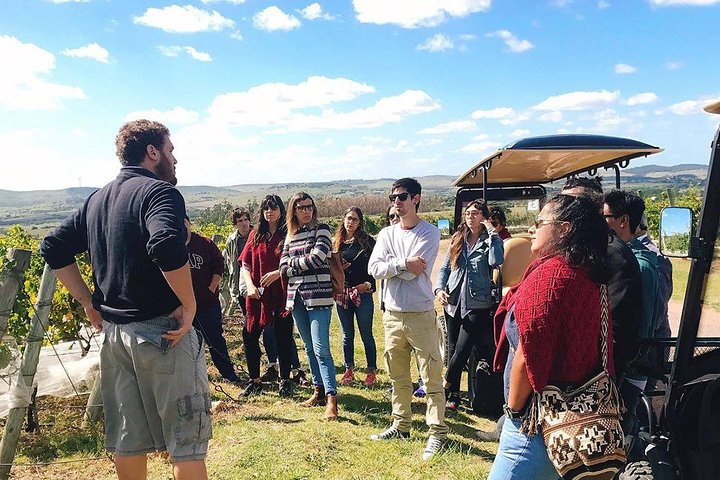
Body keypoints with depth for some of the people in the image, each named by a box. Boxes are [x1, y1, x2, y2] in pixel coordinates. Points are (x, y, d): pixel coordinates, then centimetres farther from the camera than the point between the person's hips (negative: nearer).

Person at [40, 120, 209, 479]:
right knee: (186, 441, 4)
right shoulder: (159, 191, -13)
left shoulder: (97, 199, 13)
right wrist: (190, 306, -21)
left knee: (128, 440, 18)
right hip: (161, 331, -8)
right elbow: (167, 247, -32)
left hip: (113, 330, 8)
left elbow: (53, 248, 16)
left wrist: (88, 301, 13)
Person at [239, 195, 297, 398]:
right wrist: (250, 286, -6)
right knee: (249, 336, 4)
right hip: (258, 295, 4)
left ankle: (285, 380, 19)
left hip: (281, 293, -3)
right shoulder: (256, 235, 10)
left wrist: (278, 273, -19)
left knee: (283, 337, 3)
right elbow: (245, 265, 9)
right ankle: (254, 381, 20)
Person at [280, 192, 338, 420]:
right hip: (296, 297, 6)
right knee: (310, 348, 13)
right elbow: (284, 269, 7)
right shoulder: (290, 236, 14)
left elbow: (317, 257, -14)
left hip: (318, 296, -6)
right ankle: (318, 391, 23)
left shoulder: (321, 229, 0)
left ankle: (331, 398, -10)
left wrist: (293, 263, 0)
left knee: (321, 349, -12)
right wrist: (305, 263, -6)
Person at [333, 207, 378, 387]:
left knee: (366, 335, 3)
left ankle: (371, 372, 15)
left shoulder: (368, 241, -1)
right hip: (342, 293, 3)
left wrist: (368, 284, -16)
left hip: (363, 293, -3)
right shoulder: (336, 242, 9)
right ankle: (349, 371, 23)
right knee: (347, 335, 12)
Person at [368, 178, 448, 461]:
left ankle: (437, 432, 11)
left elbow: (414, 272, -17)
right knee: (398, 377, 16)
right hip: (392, 314, 5)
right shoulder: (386, 234, 9)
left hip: (420, 315, -5)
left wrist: (389, 266, -6)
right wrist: (402, 263, -15)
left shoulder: (429, 233, -6)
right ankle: (401, 425, 30)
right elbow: (374, 269, -5)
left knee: (432, 378, -1)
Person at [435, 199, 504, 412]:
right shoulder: (457, 239, 11)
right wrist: (439, 289, -3)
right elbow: (445, 267, 13)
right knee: (452, 349, 11)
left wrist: (491, 233, -15)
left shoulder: (490, 241, 0)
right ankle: (454, 395, 23)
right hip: (453, 301, 5)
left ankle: (445, 386, 13)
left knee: (462, 350, -8)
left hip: (477, 305, -4)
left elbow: (496, 261, -22)